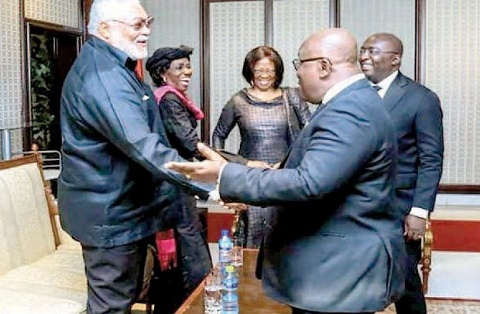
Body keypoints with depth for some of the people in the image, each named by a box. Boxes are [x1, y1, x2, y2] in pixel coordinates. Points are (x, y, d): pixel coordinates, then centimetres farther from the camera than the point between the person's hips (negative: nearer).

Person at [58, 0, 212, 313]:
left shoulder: (115, 66, 12)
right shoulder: (102, 76, -25)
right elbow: (144, 147, -35)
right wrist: (210, 185, -37)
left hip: (125, 205, 11)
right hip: (111, 213, -11)